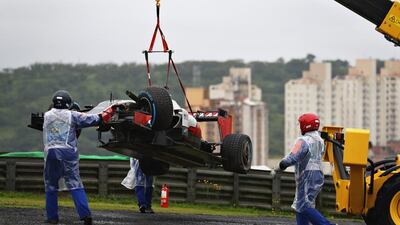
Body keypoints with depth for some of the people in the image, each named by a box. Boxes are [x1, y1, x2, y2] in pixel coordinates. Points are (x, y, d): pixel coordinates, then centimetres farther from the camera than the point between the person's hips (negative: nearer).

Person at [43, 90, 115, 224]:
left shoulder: (47, 115, 10)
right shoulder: (72, 115, 2)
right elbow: (92, 120, 2)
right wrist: (108, 112, 16)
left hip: (51, 152, 1)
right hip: (68, 152, -1)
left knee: (51, 185, 12)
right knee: (75, 184, -2)